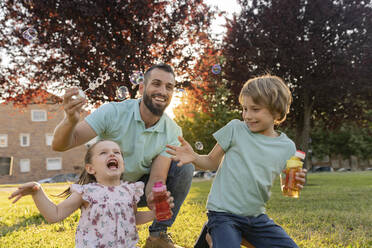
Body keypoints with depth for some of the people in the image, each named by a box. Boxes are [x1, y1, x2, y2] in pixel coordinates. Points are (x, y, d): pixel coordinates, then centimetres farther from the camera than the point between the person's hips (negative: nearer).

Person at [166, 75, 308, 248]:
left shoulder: (287, 147, 2)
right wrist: (194, 157, -17)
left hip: (256, 215, 4)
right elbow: (212, 163, 2)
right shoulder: (235, 129, -5)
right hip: (224, 213, -3)